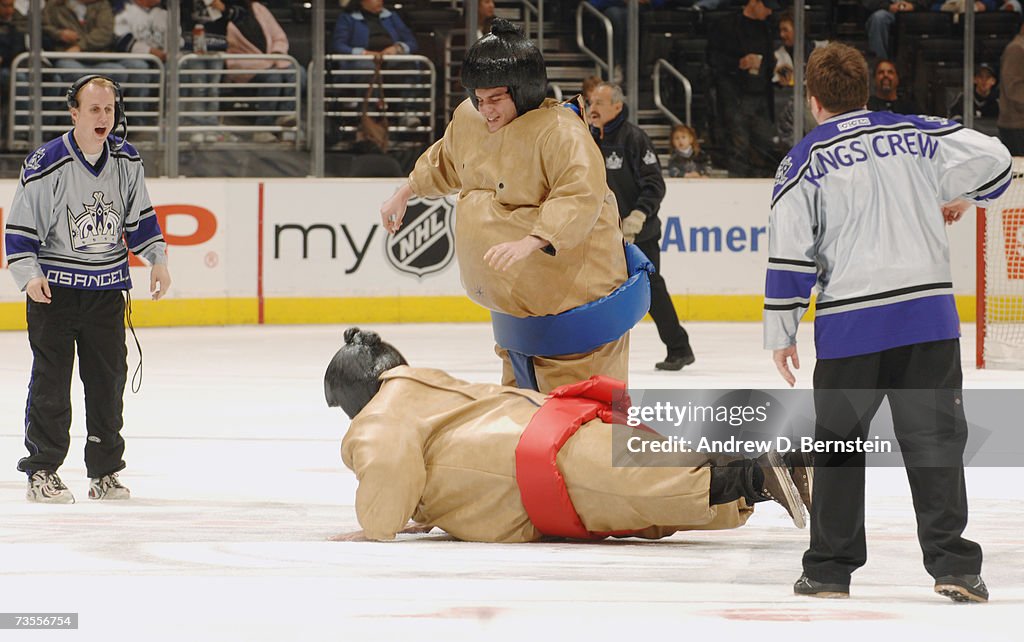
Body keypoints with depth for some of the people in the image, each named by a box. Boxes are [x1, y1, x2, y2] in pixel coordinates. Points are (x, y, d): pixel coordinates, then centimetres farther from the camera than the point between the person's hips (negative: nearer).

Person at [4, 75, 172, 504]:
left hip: (107, 288, 5)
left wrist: (157, 259, 8)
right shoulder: (45, 165, -14)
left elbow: (139, 215, 15)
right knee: (51, 380, -5)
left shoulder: (127, 162, 2)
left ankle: (104, 472, 16)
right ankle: (41, 472, 2)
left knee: (108, 377, 6)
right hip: (54, 287, -5)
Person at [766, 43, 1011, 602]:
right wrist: (959, 198, 24)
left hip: (849, 323, -1)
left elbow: (789, 255, -2)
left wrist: (780, 332, 5)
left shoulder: (804, 162, 2)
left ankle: (830, 568, 14)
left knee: (840, 442, 12)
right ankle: (953, 565, -7)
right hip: (928, 314, 1)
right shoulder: (916, 135, 7)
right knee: (934, 439, 2)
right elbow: (992, 157, 4)